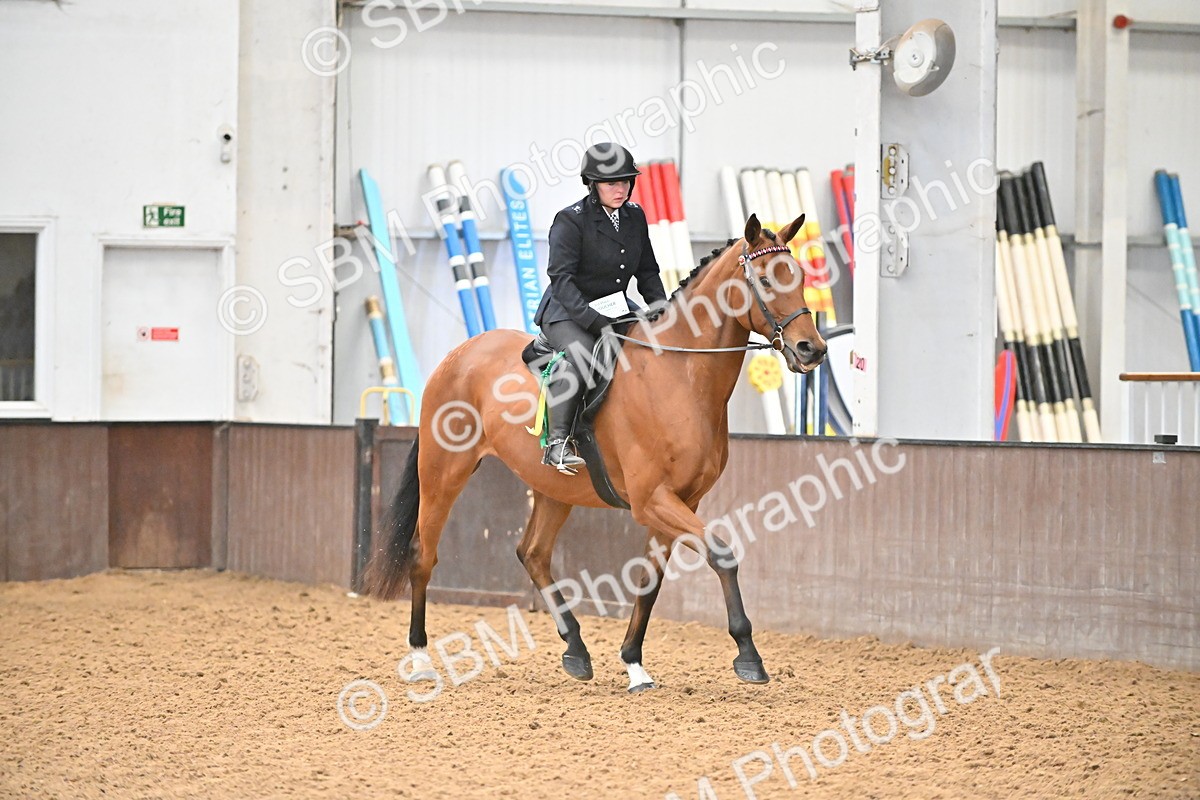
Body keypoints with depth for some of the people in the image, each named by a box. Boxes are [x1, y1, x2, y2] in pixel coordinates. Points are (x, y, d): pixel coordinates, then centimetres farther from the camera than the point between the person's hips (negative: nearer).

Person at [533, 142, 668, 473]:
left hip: (616, 308, 7)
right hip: (566, 312, -7)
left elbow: (647, 272, 16)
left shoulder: (635, 216, 7)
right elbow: (561, 278, -20)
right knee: (580, 356, -36)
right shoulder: (571, 220, -13)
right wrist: (594, 321, -31)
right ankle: (558, 441, -32)